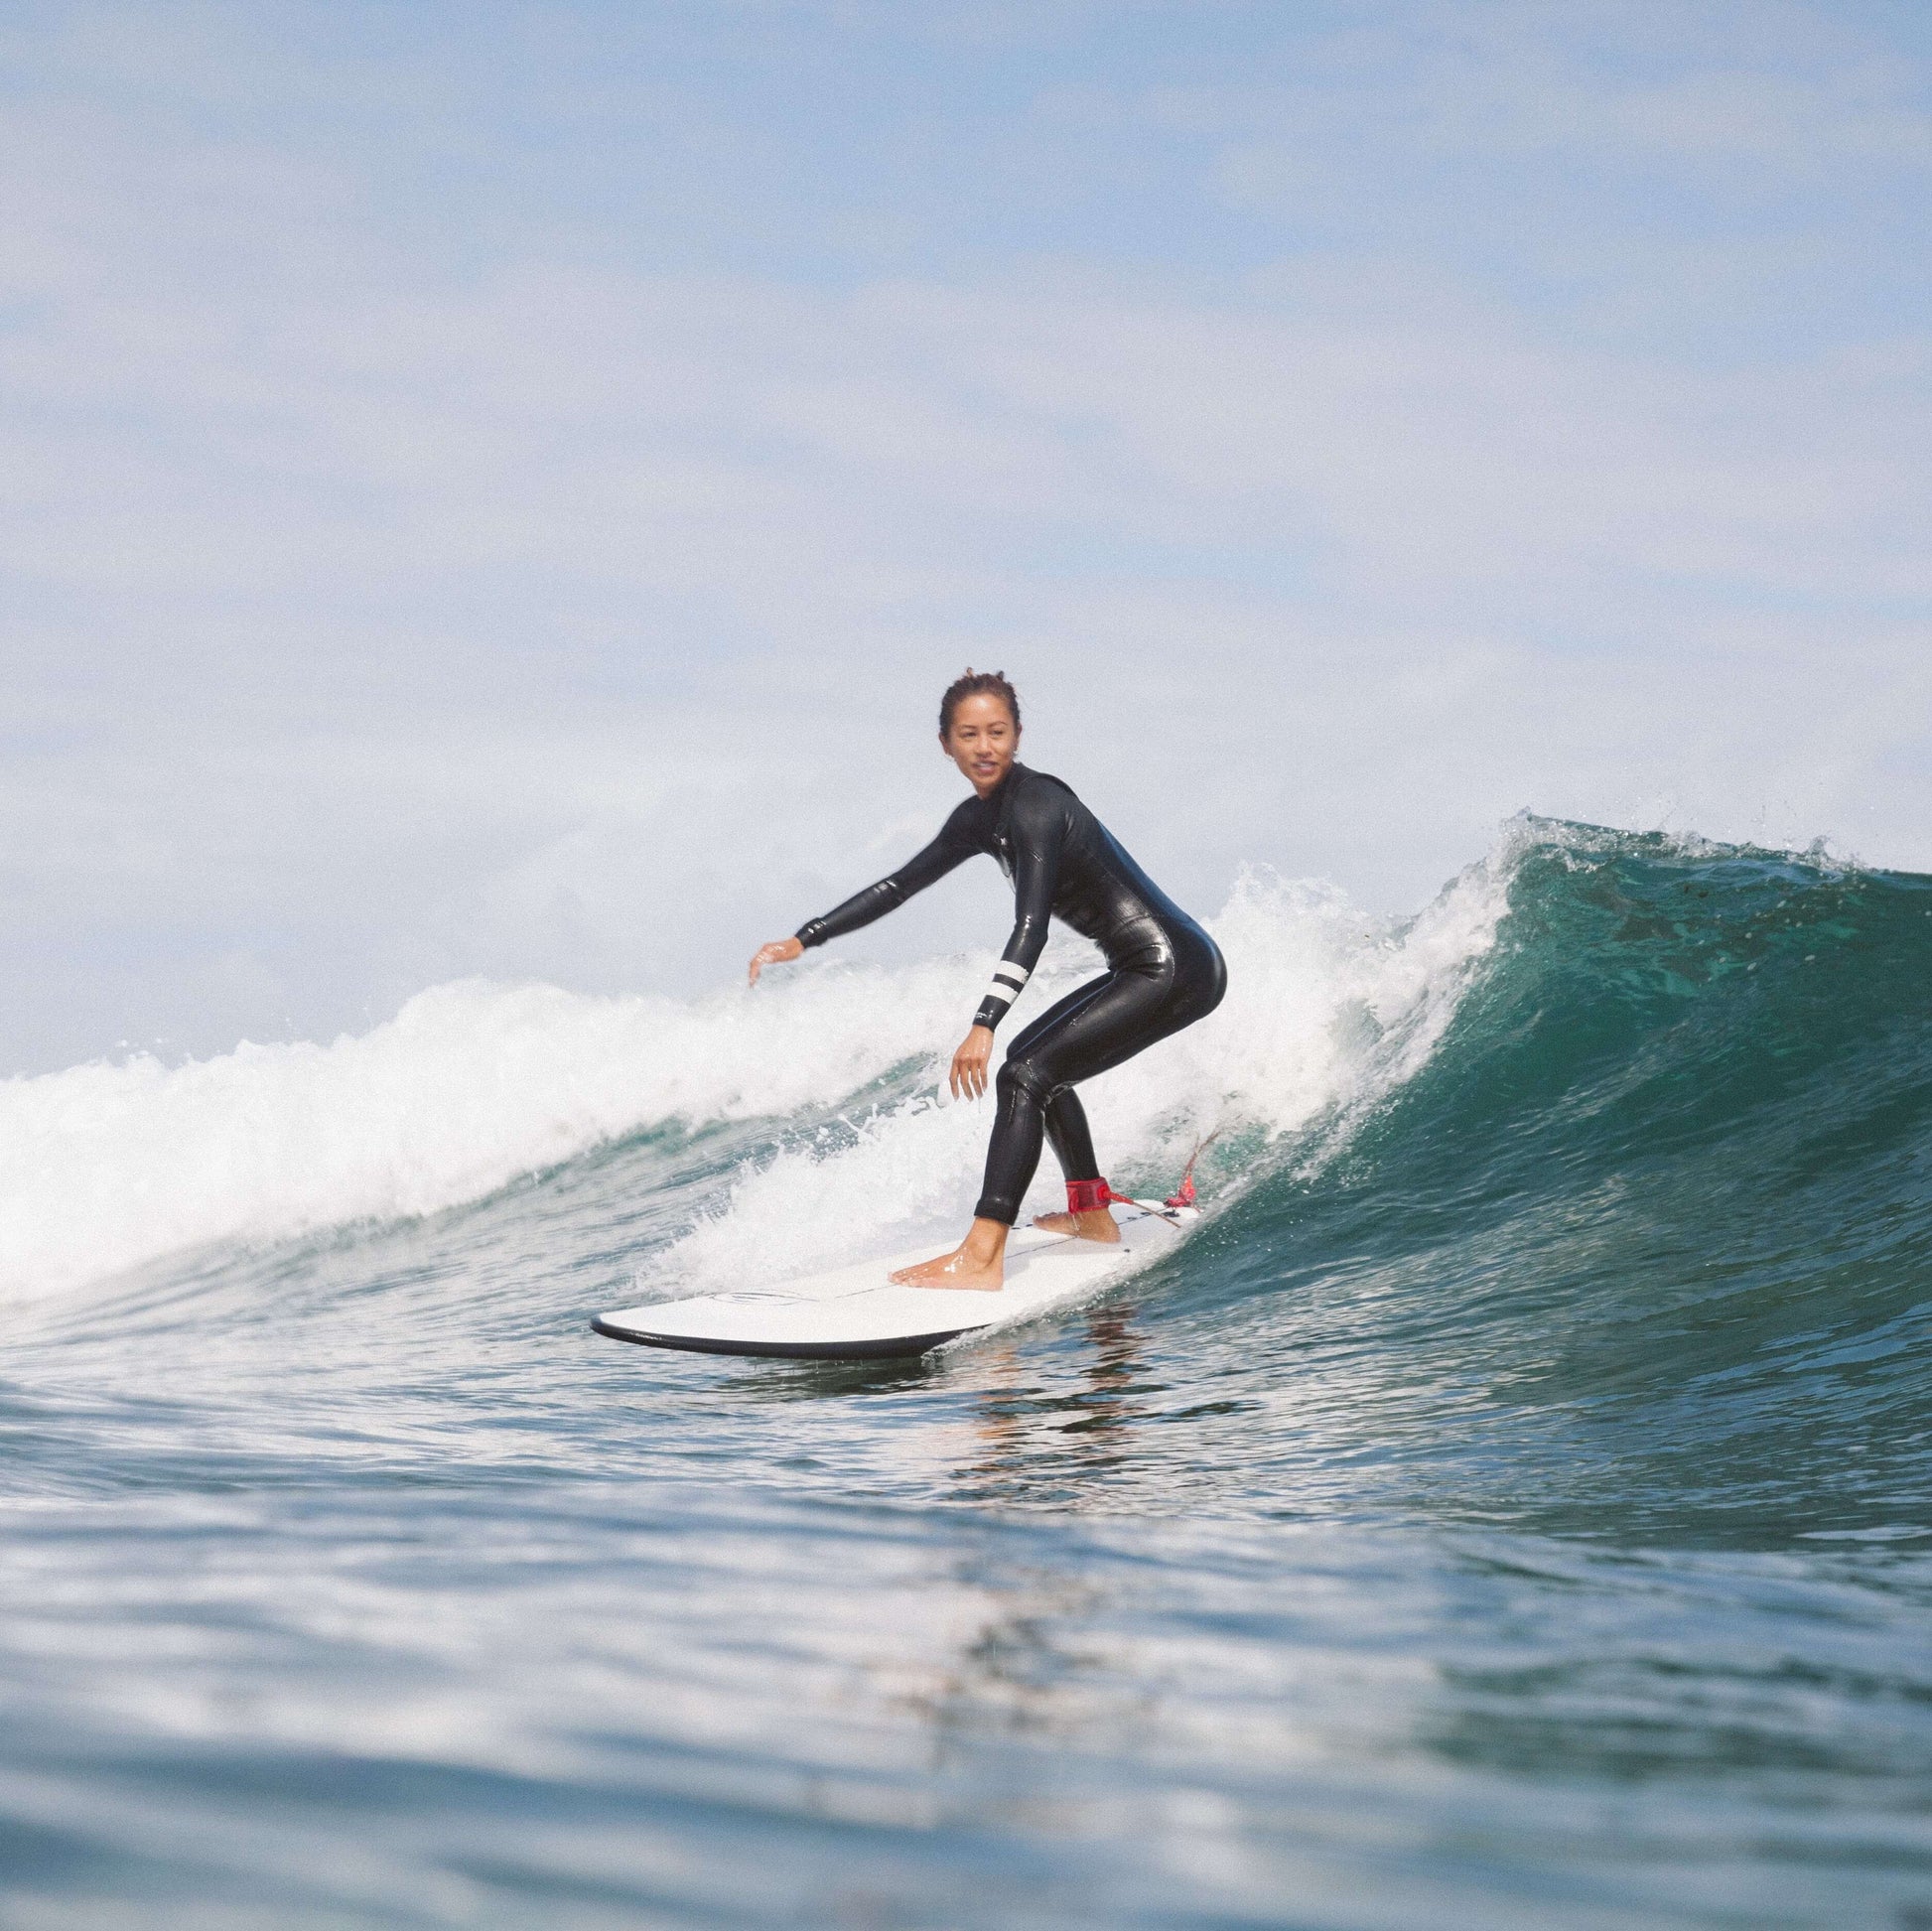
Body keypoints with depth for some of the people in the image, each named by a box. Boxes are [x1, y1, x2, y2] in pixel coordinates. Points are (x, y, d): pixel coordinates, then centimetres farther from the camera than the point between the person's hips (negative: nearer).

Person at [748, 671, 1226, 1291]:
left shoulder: (1035, 804, -17)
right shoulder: (981, 817, 12)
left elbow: (1031, 925, -29)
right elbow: (901, 884, 22)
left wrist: (984, 1025, -38)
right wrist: (801, 941, 19)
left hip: (1175, 970, -10)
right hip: (1142, 968, 10)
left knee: (1025, 1075, -18)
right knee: (1036, 1058, 27)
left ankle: (982, 1258, -26)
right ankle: (1093, 1216, 34)